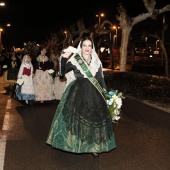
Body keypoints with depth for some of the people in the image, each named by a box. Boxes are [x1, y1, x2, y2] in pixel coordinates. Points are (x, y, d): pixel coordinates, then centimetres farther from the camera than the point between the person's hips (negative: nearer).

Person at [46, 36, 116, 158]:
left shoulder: (97, 62, 6)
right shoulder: (75, 60, -3)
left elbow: (100, 79, 10)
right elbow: (62, 72, -13)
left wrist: (105, 94, 6)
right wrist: (64, 57, -23)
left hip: (94, 95, 3)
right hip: (78, 94, -3)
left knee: (95, 119, 5)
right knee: (79, 118, 1)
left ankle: (94, 146, 18)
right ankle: (81, 145, 17)